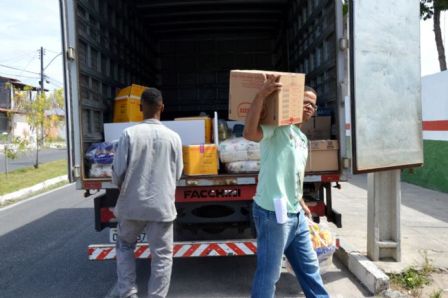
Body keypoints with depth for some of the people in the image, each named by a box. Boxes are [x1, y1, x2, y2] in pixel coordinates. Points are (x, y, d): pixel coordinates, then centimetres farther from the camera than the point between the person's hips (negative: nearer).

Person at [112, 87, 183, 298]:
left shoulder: (129, 134, -9)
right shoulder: (173, 137, -5)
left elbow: (118, 171, -6)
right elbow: (177, 174, 4)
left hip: (132, 204, 1)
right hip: (162, 205, 0)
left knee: (124, 246, 23)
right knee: (162, 255, 11)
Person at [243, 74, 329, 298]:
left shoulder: (303, 138, 18)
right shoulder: (277, 127, -10)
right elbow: (250, 133, -32)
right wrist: (262, 95, -37)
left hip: (296, 214, 9)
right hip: (273, 213, -9)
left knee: (309, 267, 22)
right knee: (269, 274, 3)